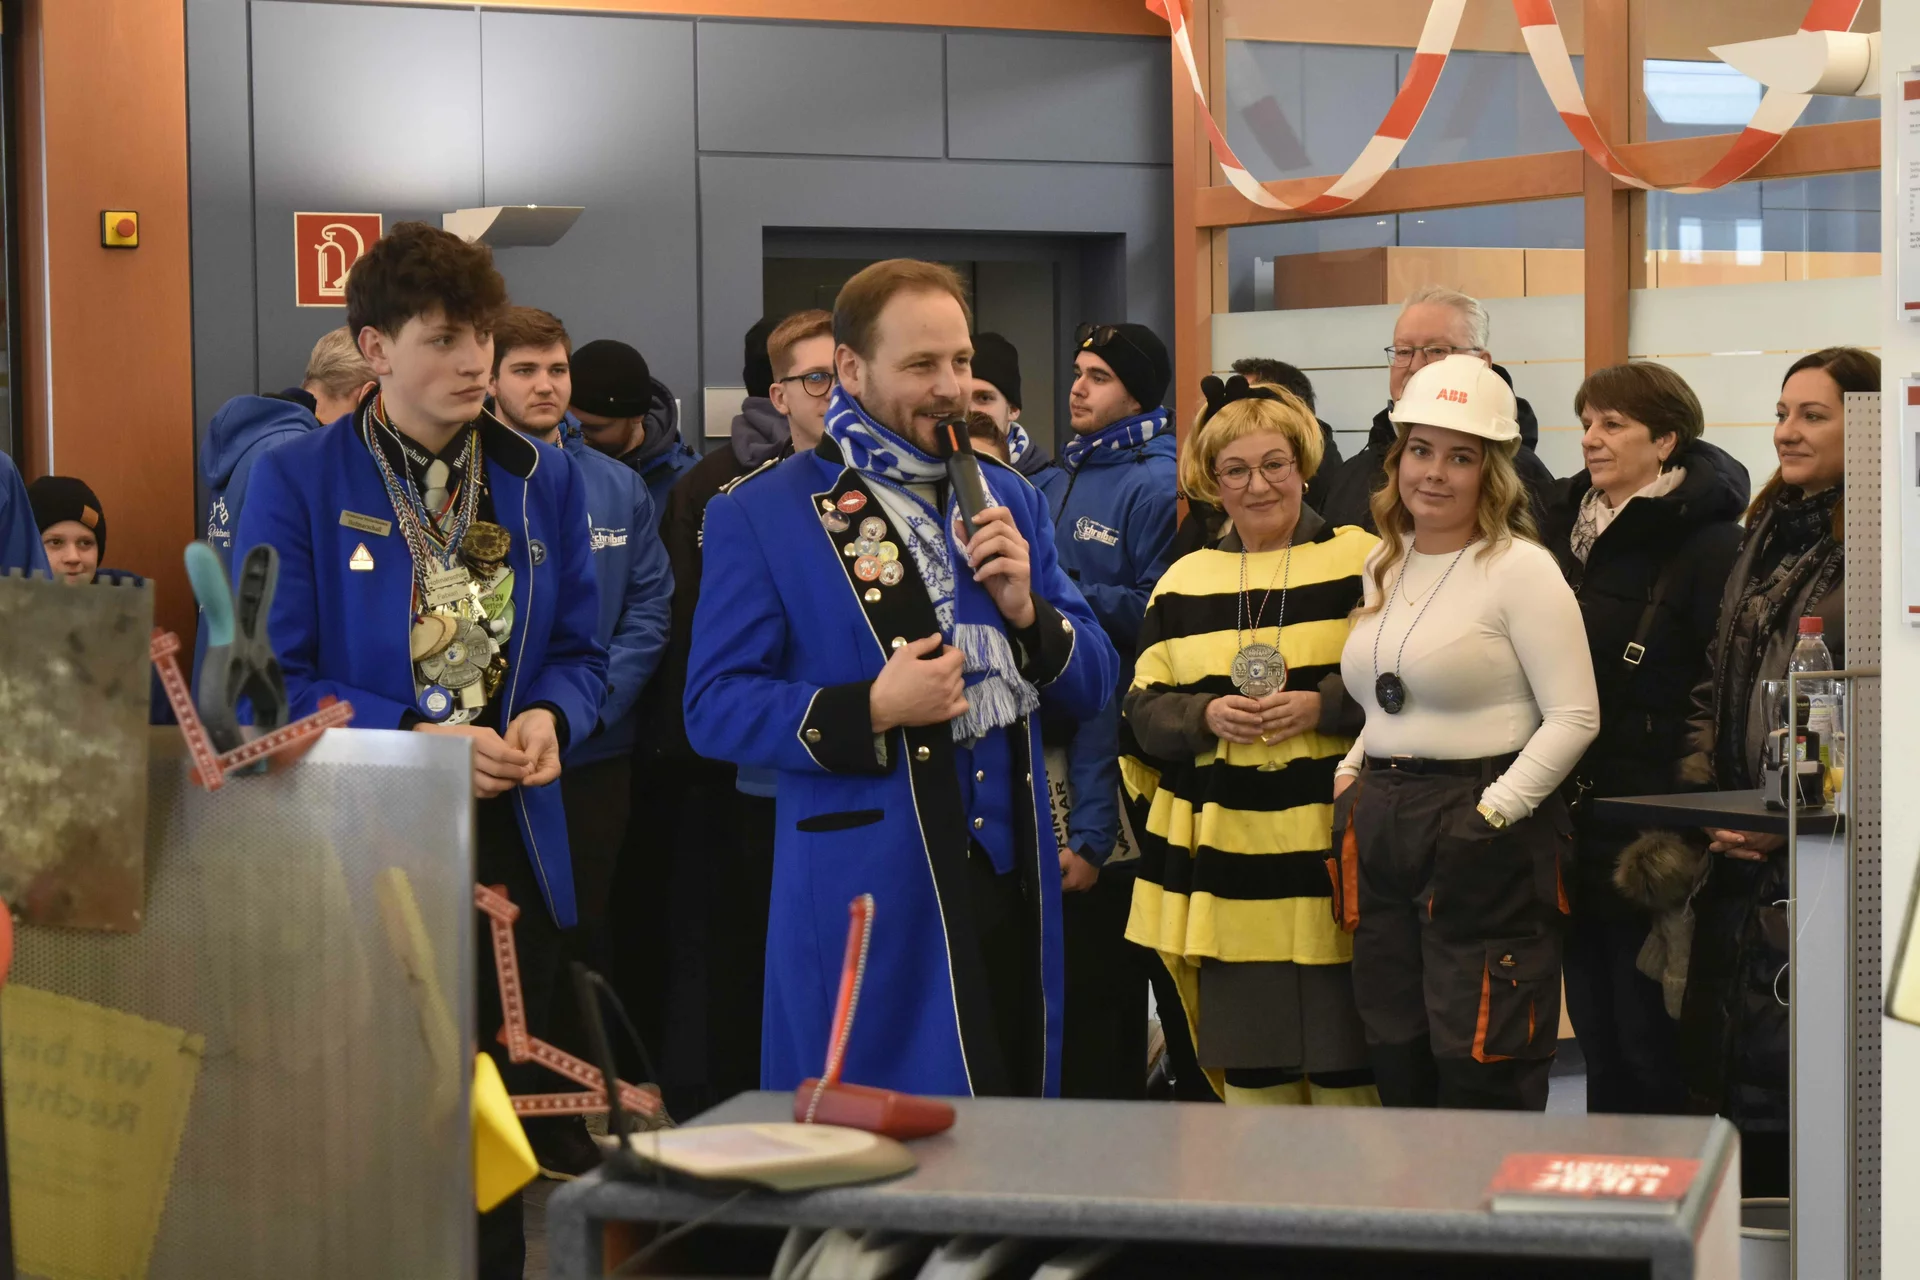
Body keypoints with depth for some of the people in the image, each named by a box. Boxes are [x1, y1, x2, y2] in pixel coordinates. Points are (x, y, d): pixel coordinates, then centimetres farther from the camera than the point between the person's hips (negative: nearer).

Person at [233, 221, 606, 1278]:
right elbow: (269, 677, -9)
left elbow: (580, 650, 11)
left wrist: (547, 717, -12)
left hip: (512, 849, 4)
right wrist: (419, 738, -20)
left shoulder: (544, 480, 7)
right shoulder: (297, 480, -5)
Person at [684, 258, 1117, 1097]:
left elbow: (1093, 683, 15)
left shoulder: (1006, 498, 14)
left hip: (1011, 871, 5)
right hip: (870, 891, -5)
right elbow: (714, 707, -6)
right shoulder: (760, 515, -1)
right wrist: (870, 711, -20)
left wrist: (1027, 609, -6)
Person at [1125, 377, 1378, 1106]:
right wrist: (1206, 714, -9)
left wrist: (1321, 706, -16)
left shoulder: (1363, 561, 1)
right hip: (1226, 860, 3)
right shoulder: (1184, 581, 13)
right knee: (1248, 1068, 6)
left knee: (1345, 1069, -3)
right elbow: (1144, 709, 11)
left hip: (1332, 848, -3)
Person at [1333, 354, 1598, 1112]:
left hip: (1486, 844, -7)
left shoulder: (1520, 567, -9)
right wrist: (1350, 778, 9)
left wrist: (1494, 813, -18)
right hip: (1383, 831, 7)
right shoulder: (1383, 565, 14)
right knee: (1399, 1068, 11)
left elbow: (1575, 716, -13)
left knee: (1481, 1071, -3)